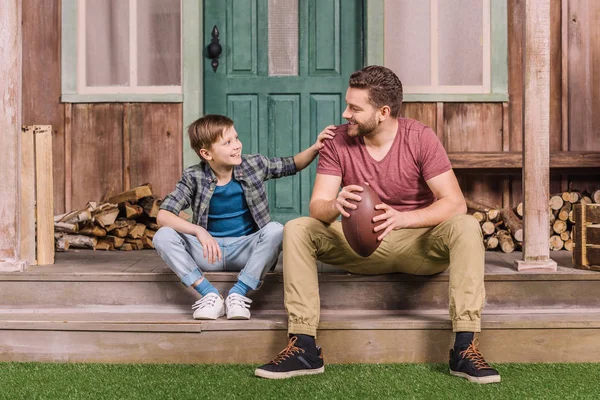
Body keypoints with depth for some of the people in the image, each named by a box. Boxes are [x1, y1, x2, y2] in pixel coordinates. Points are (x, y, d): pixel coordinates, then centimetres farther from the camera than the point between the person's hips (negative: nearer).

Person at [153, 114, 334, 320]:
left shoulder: (254, 165, -3)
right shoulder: (194, 177, -9)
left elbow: (292, 165, 12)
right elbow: (163, 215, -16)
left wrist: (315, 148, -8)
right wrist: (198, 231, -33)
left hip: (245, 250, 1)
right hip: (209, 250, 0)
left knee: (276, 230, -30)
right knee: (163, 236, -24)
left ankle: (237, 294, -25)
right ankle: (210, 295, -23)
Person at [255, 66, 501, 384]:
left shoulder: (420, 138, -12)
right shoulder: (338, 142, -6)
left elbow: (455, 203, -19)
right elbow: (316, 206, -12)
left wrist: (402, 218, -37)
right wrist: (335, 206, -39)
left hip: (417, 243, -2)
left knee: (466, 228, -31)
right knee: (296, 229, -20)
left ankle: (464, 349, -30)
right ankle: (303, 348, -23)